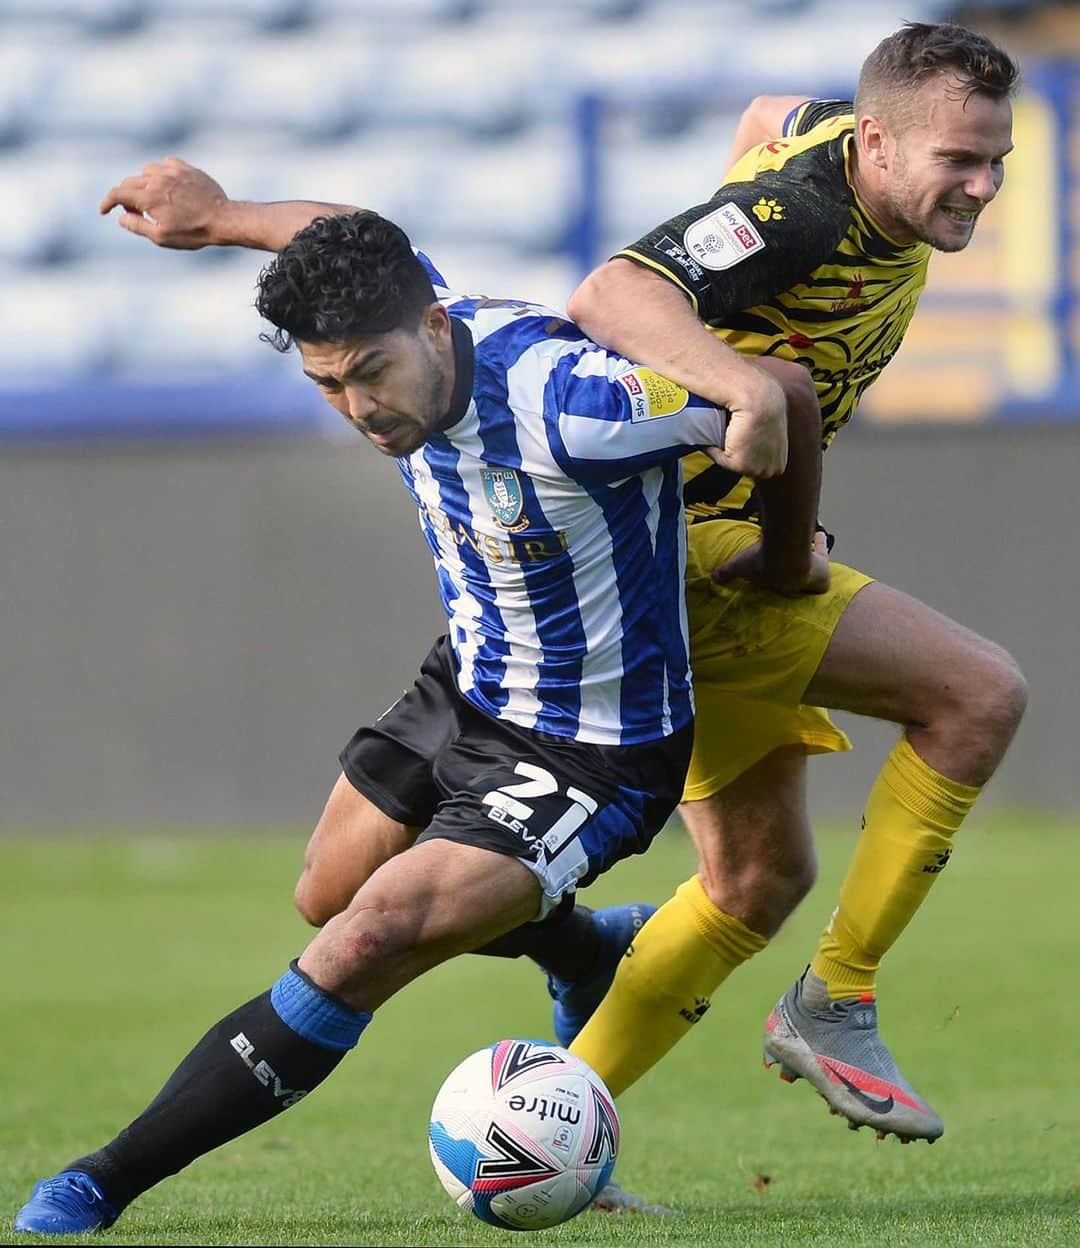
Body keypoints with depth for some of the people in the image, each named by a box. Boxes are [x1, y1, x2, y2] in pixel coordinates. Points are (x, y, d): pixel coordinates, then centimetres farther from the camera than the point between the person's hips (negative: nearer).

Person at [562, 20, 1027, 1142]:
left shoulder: (846, 139, 2)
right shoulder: (797, 216, -27)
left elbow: (771, 114, 27)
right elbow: (608, 297, -42)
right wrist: (745, 386, -58)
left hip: (715, 540, 10)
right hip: (696, 554, -10)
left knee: (757, 878, 15)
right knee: (979, 693, -17)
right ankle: (832, 1004, -7)